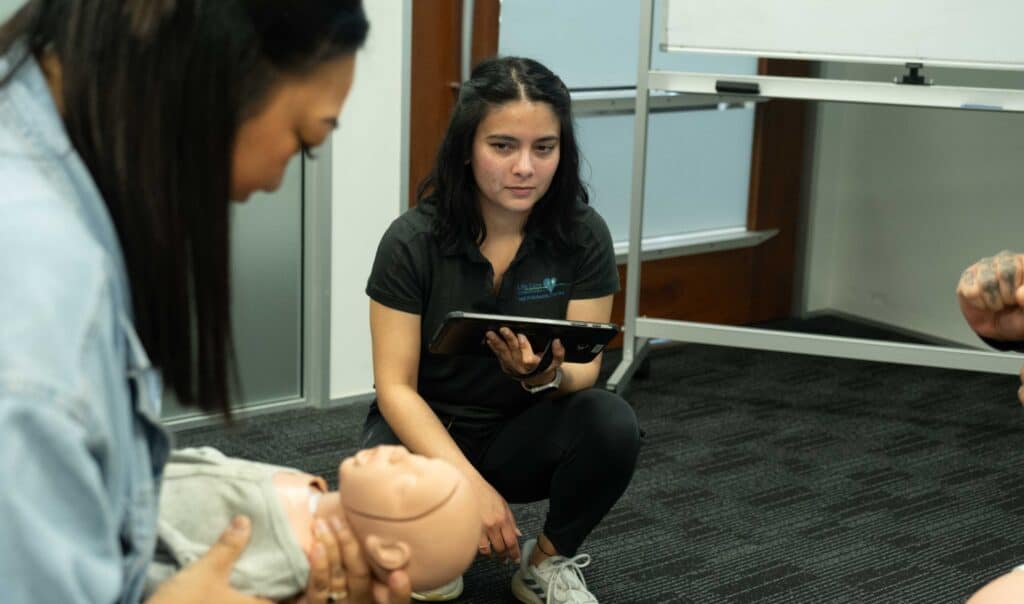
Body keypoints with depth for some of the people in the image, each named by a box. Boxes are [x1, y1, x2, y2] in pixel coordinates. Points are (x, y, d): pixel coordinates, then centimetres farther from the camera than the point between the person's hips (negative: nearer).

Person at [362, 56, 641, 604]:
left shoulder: (583, 236, -14)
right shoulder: (413, 241, -20)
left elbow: (585, 369, -11)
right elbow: (396, 386, -18)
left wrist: (545, 376, -36)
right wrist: (471, 484, -32)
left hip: (524, 432, 2)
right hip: (424, 430, -1)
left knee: (611, 424, -31)